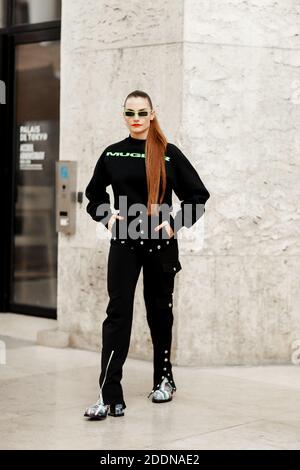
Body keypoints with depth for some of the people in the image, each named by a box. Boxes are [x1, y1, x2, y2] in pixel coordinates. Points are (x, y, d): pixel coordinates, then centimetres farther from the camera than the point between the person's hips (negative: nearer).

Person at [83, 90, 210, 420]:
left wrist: (176, 224, -10)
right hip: (123, 242, 1)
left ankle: (164, 379, 30)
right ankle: (110, 396, -13)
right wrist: (107, 217, 0)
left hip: (160, 242, -1)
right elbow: (94, 194, 18)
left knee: (159, 310, 11)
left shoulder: (169, 154, -2)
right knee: (118, 313, -8)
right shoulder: (112, 154, 5)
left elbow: (198, 195, 1)